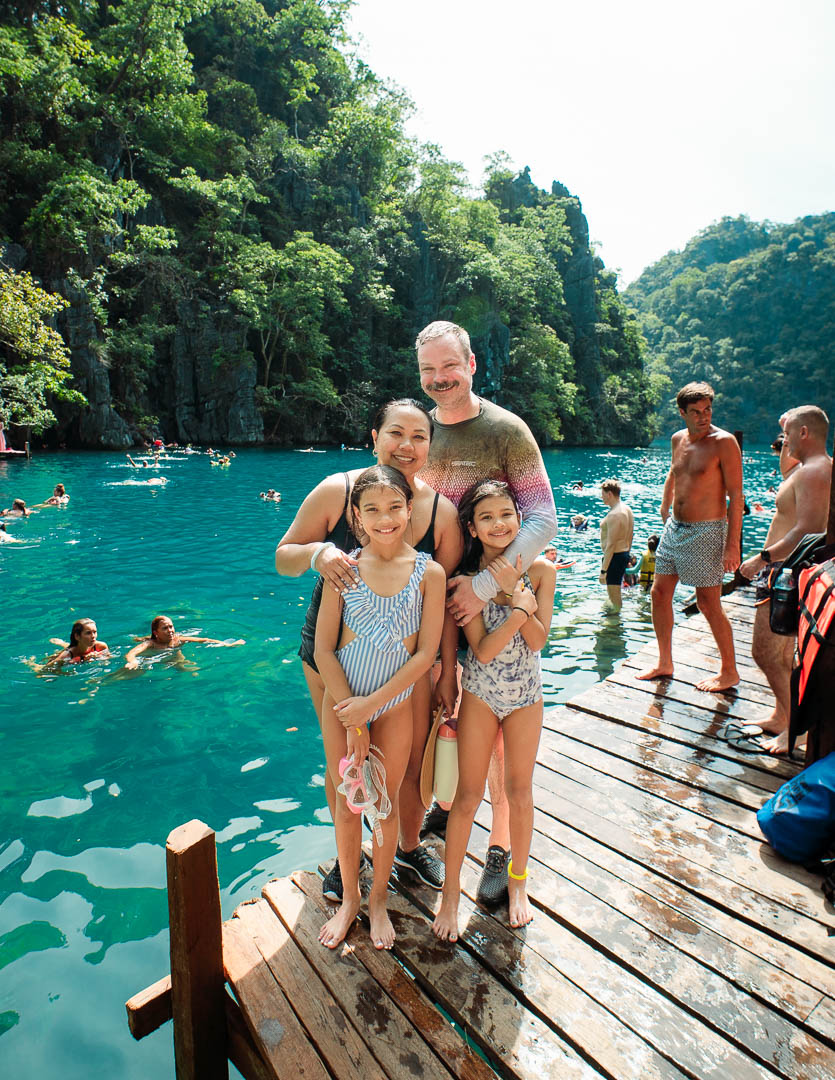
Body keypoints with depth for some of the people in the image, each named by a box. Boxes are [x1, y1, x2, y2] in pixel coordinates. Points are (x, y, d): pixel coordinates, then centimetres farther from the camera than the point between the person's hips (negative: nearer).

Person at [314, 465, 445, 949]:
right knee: (347, 802, 14)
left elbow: (426, 652, -11)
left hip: (395, 704, 0)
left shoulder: (430, 572, -10)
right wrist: (352, 718, -11)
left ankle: (379, 898, 39)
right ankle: (349, 897, 38)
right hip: (342, 700, 1)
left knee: (386, 802, 15)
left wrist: (370, 704, -14)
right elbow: (323, 648, -8)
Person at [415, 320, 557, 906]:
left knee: (496, 723, 5)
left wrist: (485, 586, -23)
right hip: (432, 594, 5)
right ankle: (446, 803, 43)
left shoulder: (506, 430, -10)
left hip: (493, 599, -5)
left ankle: (502, 845, 24)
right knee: (439, 708, 18)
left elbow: (543, 520, -15)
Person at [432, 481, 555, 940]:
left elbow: (537, 640, -15)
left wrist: (516, 589, -26)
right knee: (468, 796, 7)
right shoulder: (467, 579, -14)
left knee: (520, 792, 16)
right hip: (480, 694, -2)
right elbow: (483, 651, -20)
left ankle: (517, 881, 38)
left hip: (526, 695, 2)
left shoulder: (541, 570, -9)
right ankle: (451, 890, 27)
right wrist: (522, 605, -30)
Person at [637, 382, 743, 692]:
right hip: (674, 528, 7)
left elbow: (735, 495, -15)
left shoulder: (724, 442, -13)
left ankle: (729, 672, 18)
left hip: (706, 532, -7)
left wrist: (733, 545, -19)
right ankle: (664, 663, 25)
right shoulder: (678, 439, 7)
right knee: (659, 593, 10)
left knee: (708, 604, -1)